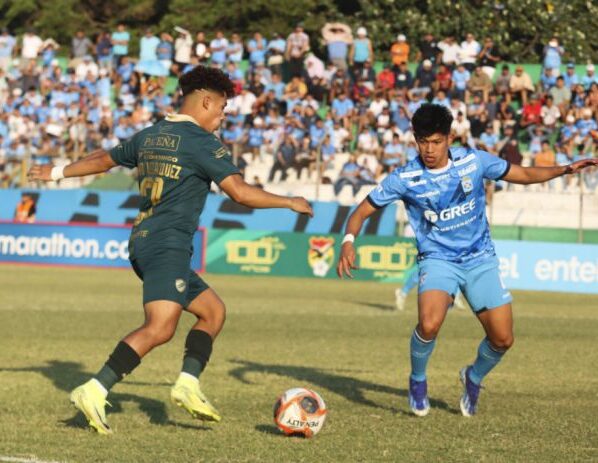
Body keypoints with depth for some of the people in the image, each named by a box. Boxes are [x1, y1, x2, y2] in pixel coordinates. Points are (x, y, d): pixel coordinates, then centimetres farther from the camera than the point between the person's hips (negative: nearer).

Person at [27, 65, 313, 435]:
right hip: (168, 245, -10)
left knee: (213, 310, 16)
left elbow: (103, 160, 29)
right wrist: (290, 203, -1)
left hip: (142, 240, 10)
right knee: (160, 328, -21)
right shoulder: (203, 142, -7)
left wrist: (58, 172, 45)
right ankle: (95, 392, -30)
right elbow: (240, 193, -13)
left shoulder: (150, 136, 17)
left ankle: (188, 384, 3)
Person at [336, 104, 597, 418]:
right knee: (430, 324, -31)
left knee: (502, 338, -3)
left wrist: (565, 170, -6)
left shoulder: (473, 161, -6)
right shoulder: (405, 179, -12)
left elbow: (524, 175, 7)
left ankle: (474, 378, 31)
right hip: (438, 259, -3)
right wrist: (348, 242, -24)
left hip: (480, 258, 3)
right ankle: (417, 381, 0)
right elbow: (362, 211, -4)